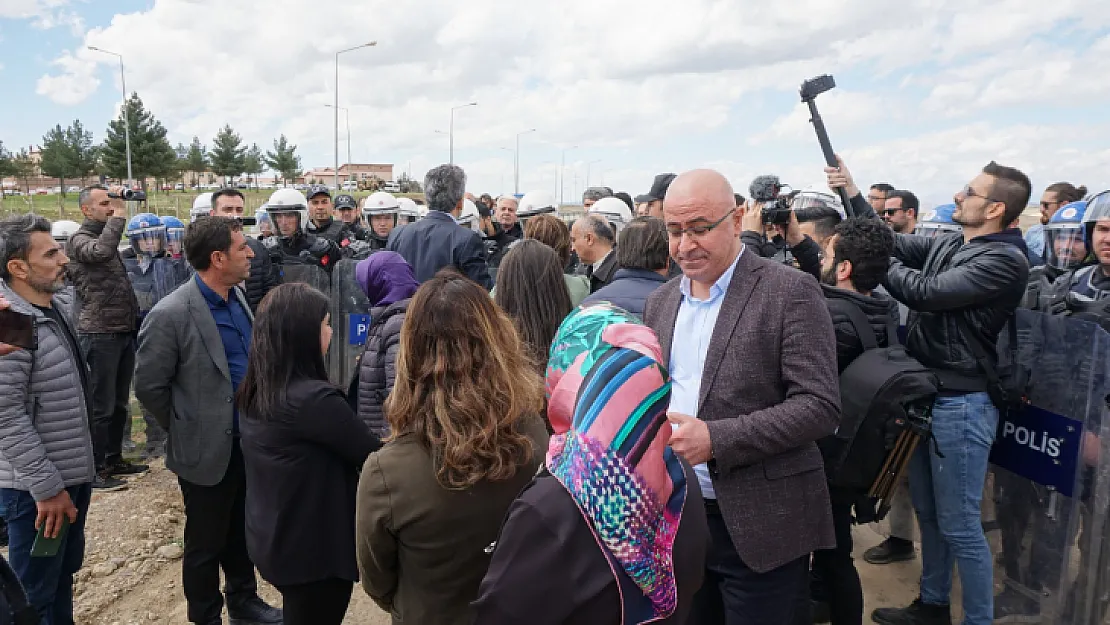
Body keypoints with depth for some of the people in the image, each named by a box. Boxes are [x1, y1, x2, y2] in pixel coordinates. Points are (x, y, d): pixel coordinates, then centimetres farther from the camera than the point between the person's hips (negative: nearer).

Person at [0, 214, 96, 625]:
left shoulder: (59, 310, 5)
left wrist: (72, 477, 18)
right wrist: (48, 488, -19)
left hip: (74, 475, 8)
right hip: (38, 489, -8)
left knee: (63, 578, 22)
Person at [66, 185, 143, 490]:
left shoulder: (107, 236, 17)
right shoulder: (80, 240, -8)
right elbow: (101, 251, -33)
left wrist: (135, 319, 16)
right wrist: (119, 214, -21)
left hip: (124, 331, 9)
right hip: (100, 334, -8)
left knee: (119, 403, 16)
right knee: (101, 406, -2)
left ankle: (114, 459, 28)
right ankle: (94, 469, 8)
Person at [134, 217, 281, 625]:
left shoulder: (237, 296, 1)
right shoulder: (171, 314, -21)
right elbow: (149, 387, -13)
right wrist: (187, 431, -2)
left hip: (248, 441, 6)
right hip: (208, 449, -6)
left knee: (242, 533, 23)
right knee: (206, 544, 13)